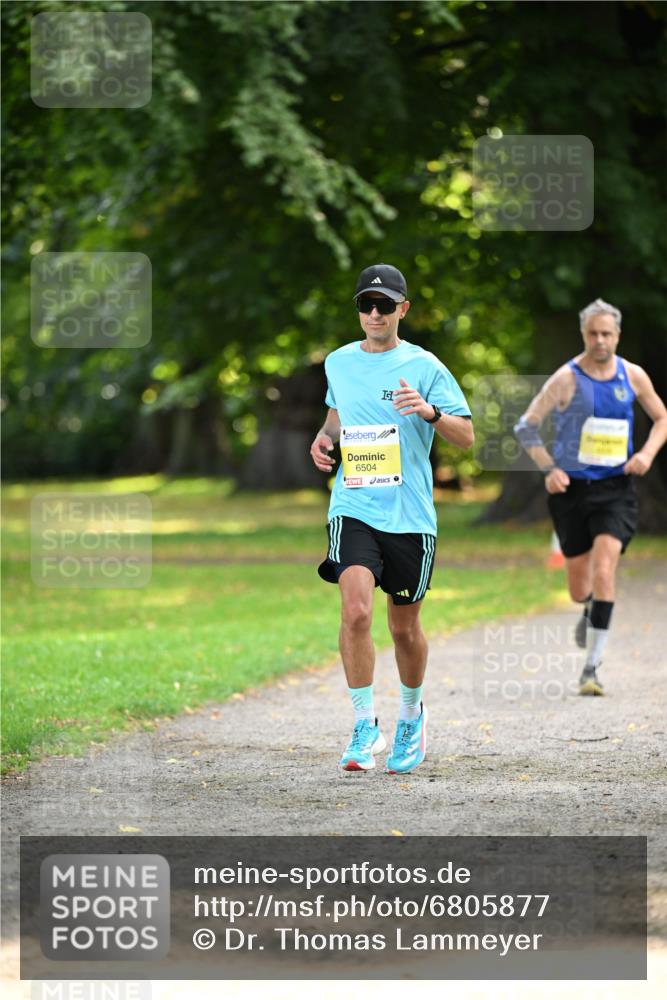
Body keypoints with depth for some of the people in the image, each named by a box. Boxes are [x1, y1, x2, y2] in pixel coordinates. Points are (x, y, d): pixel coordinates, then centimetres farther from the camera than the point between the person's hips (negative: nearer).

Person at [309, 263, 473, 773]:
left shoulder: (424, 367, -3)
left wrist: (429, 411, -22)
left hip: (409, 515, -1)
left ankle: (412, 714, 37)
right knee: (356, 609, -21)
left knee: (405, 626, 10)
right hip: (353, 508, 1)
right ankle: (365, 726, -13)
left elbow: (466, 435, -4)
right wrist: (325, 436, 8)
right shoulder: (338, 363, 8)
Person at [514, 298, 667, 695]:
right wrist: (549, 469, -14)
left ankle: (593, 666, -16)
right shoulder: (567, 379, -6)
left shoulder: (633, 376, 2)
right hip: (572, 488, 0)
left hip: (616, 488, 0)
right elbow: (526, 425, -2)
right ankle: (591, 609, 46)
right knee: (579, 586, 6)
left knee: (604, 569, -19)